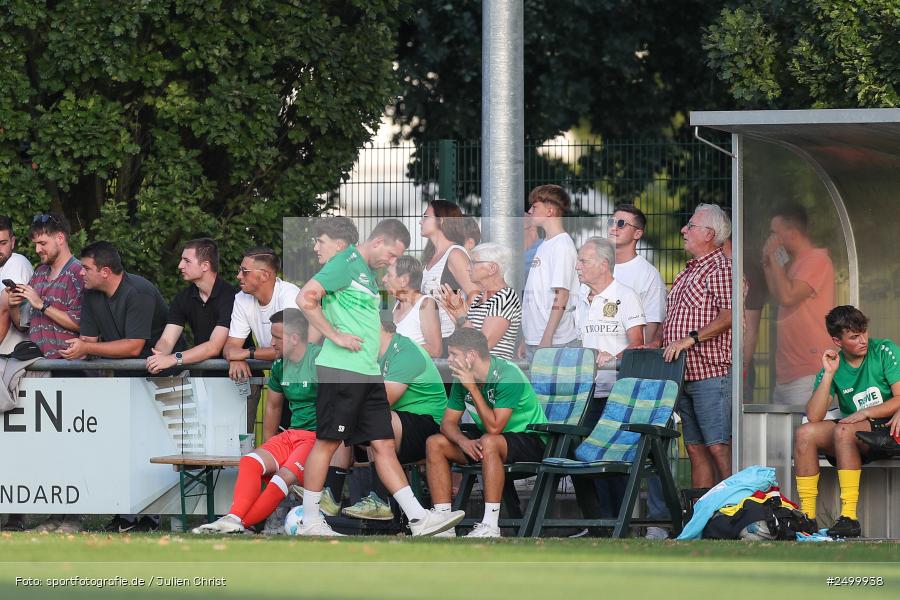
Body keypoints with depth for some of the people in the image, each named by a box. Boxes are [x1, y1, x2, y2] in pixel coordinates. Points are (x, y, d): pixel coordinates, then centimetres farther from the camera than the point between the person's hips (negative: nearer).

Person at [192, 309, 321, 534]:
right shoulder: (279, 365, 13)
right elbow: (273, 407, 26)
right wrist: (268, 451, 25)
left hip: (318, 438, -7)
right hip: (292, 434, 7)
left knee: (286, 475, -31)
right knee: (250, 461, -18)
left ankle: (239, 524, -34)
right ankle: (233, 518, -36)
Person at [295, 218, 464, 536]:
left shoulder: (368, 272, 21)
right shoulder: (345, 263, -9)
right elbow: (306, 298, -18)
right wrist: (335, 336, -17)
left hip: (369, 375, 9)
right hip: (341, 370, -9)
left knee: (384, 445, 6)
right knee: (327, 442, -4)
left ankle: (419, 518, 2)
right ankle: (309, 522, 2)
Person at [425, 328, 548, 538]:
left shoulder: (507, 375, -24)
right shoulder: (462, 379, -1)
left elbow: (494, 428, -30)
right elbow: (448, 422, 2)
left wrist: (472, 388, -29)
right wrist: (463, 441, -21)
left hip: (531, 443, -8)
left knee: (489, 442, -39)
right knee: (434, 443, -6)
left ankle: (490, 526, -39)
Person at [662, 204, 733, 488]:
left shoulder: (720, 268, -8)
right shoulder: (689, 271, 22)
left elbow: (729, 316, -19)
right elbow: (675, 320, 28)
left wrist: (691, 339, -24)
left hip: (712, 372, -10)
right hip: (685, 375, 10)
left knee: (719, 448, -12)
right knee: (695, 449, 8)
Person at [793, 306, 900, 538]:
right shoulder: (834, 365, 6)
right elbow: (814, 416, -5)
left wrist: (865, 413, -17)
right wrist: (829, 374, -11)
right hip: (858, 435, 5)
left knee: (843, 431, -32)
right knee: (804, 433, -16)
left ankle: (849, 517, -34)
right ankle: (807, 515, -18)